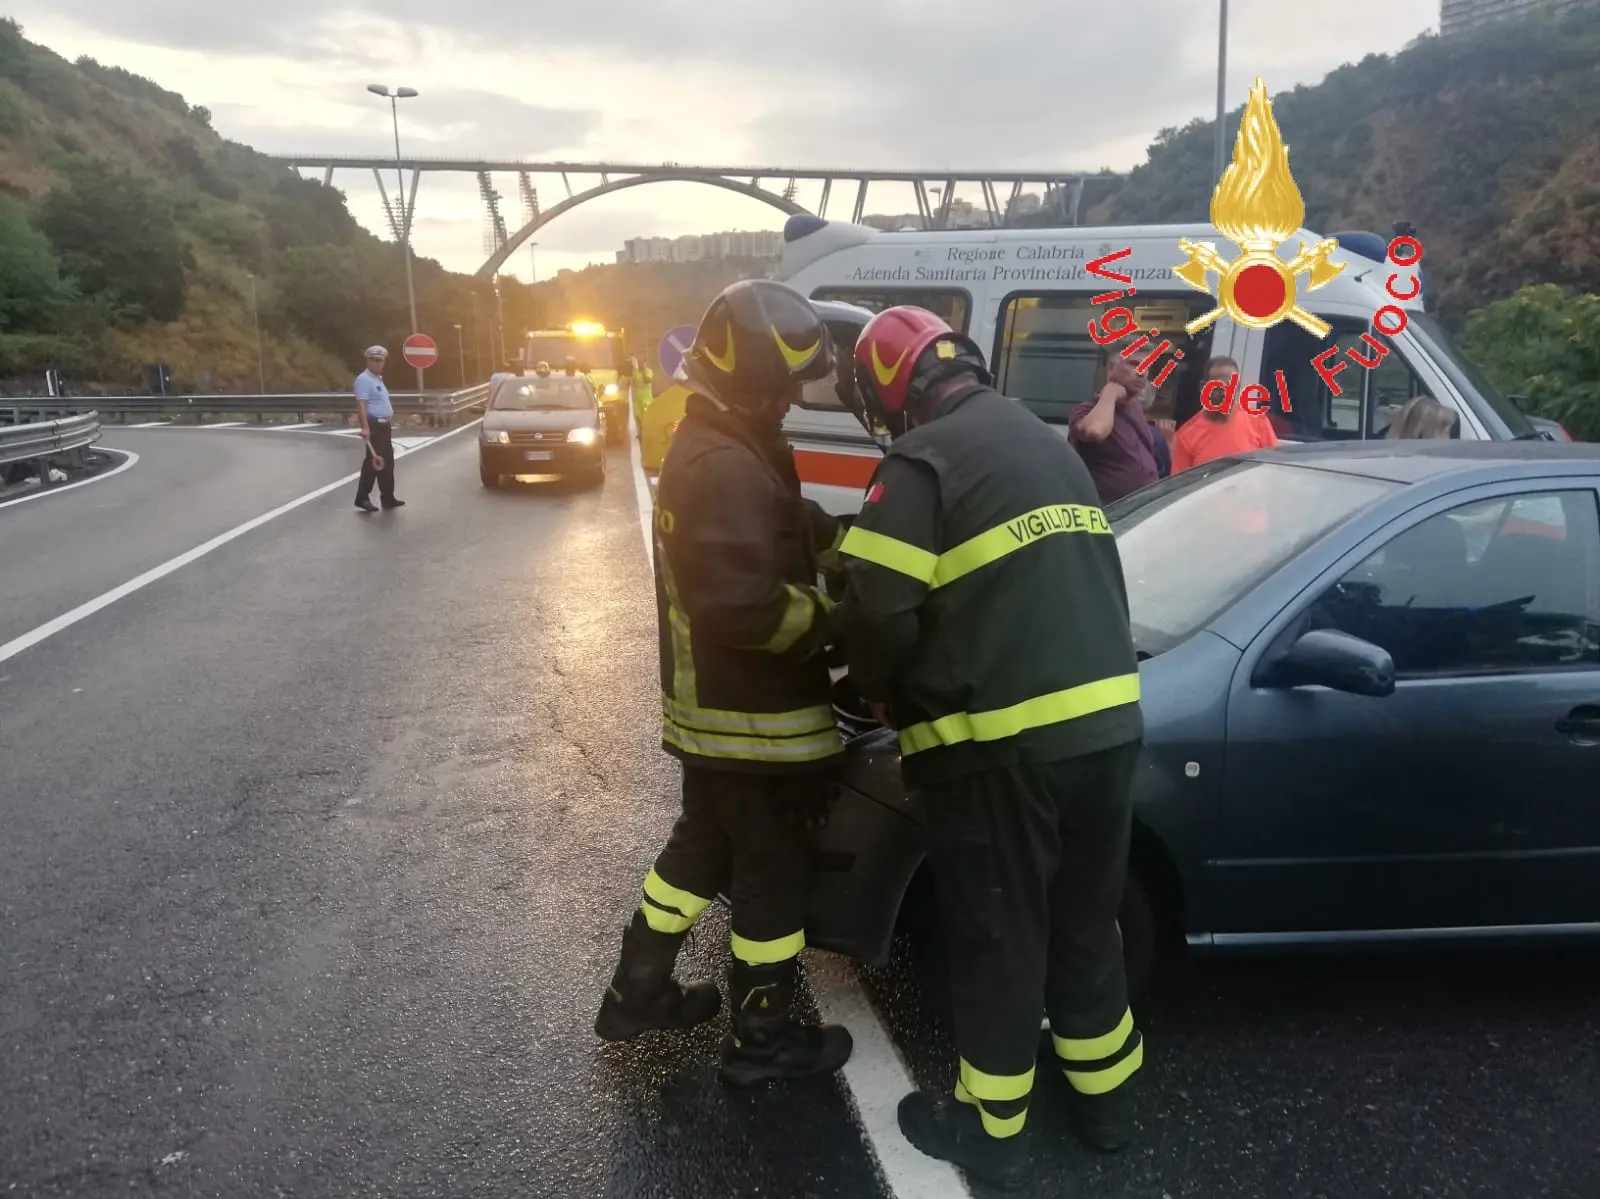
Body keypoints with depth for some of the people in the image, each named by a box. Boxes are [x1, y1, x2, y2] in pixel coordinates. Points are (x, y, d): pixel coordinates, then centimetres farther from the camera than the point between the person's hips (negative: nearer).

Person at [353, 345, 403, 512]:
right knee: (373, 462, -9)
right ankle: (362, 498, -4)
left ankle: (388, 498, 18)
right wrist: (365, 427, -32)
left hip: (383, 426, 10)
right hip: (373, 426, -10)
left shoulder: (378, 379, 19)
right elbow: (361, 404, -22)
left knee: (387, 463, 12)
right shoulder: (364, 379, -12)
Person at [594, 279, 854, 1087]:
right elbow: (744, 605, -32)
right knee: (773, 870, 6)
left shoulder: (708, 447, 10)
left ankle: (637, 993, 37)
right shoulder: (728, 468, -25)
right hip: (752, 714, -10)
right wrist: (835, 613, -18)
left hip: (712, 703, 10)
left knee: (703, 843, 23)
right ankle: (761, 1041, 22)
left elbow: (794, 531, 15)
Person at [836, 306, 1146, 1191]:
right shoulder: (1047, 444, 17)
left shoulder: (923, 461, -10)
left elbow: (881, 615, -15)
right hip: (1105, 722, 8)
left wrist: (878, 690, 6)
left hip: (1002, 742, -8)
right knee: (1085, 921, 22)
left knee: (997, 939, 8)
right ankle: (1103, 1100, 38)